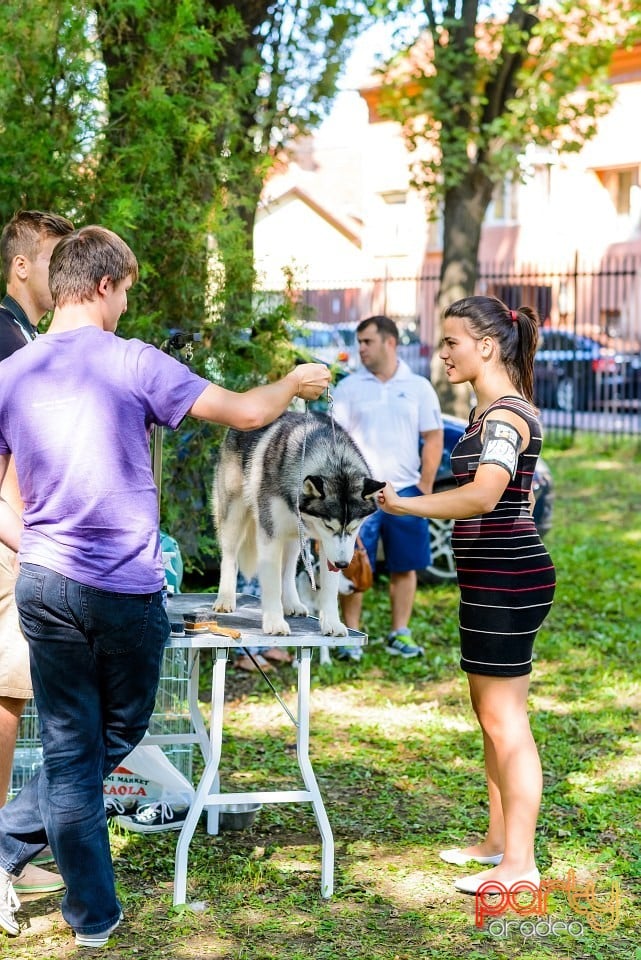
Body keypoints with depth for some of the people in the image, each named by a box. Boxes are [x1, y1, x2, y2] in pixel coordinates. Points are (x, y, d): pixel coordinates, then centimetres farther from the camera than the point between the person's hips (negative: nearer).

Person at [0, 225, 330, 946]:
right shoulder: (131, 363, -10)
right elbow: (246, 412, -7)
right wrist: (296, 383, 12)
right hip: (127, 590, -4)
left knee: (69, 748, 11)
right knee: (117, 736, 16)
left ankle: (93, 915, 13)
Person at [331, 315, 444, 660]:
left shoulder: (418, 387, 5)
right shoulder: (348, 388, 4)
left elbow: (433, 438, 7)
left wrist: (425, 486, 1)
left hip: (405, 492, 1)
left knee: (405, 567, 6)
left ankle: (400, 635, 16)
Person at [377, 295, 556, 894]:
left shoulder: (504, 414, -17)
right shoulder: (492, 409, 14)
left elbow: (482, 495, -34)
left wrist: (403, 505, -27)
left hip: (506, 578, -11)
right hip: (493, 578, 11)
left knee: (504, 720, -7)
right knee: (489, 712, 17)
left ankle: (519, 865, -1)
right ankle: (499, 841, 28)